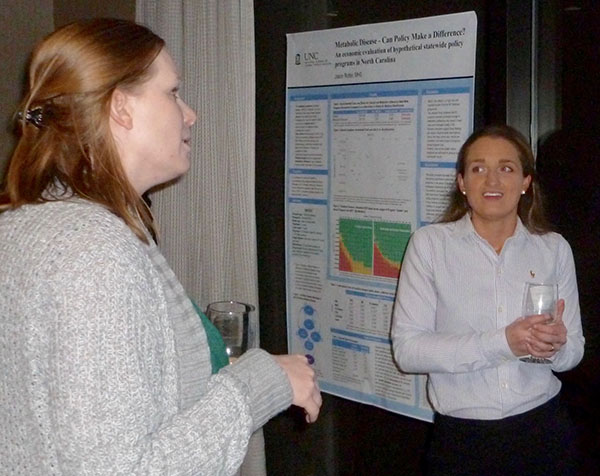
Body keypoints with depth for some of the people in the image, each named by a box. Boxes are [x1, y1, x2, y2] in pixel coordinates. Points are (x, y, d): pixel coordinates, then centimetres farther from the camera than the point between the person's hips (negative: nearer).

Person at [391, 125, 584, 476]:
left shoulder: (555, 249, 3)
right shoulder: (430, 243, -6)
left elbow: (574, 351, 7)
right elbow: (407, 349, -13)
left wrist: (557, 346, -16)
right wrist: (501, 343, -23)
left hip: (543, 430, 2)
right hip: (460, 439, -2)